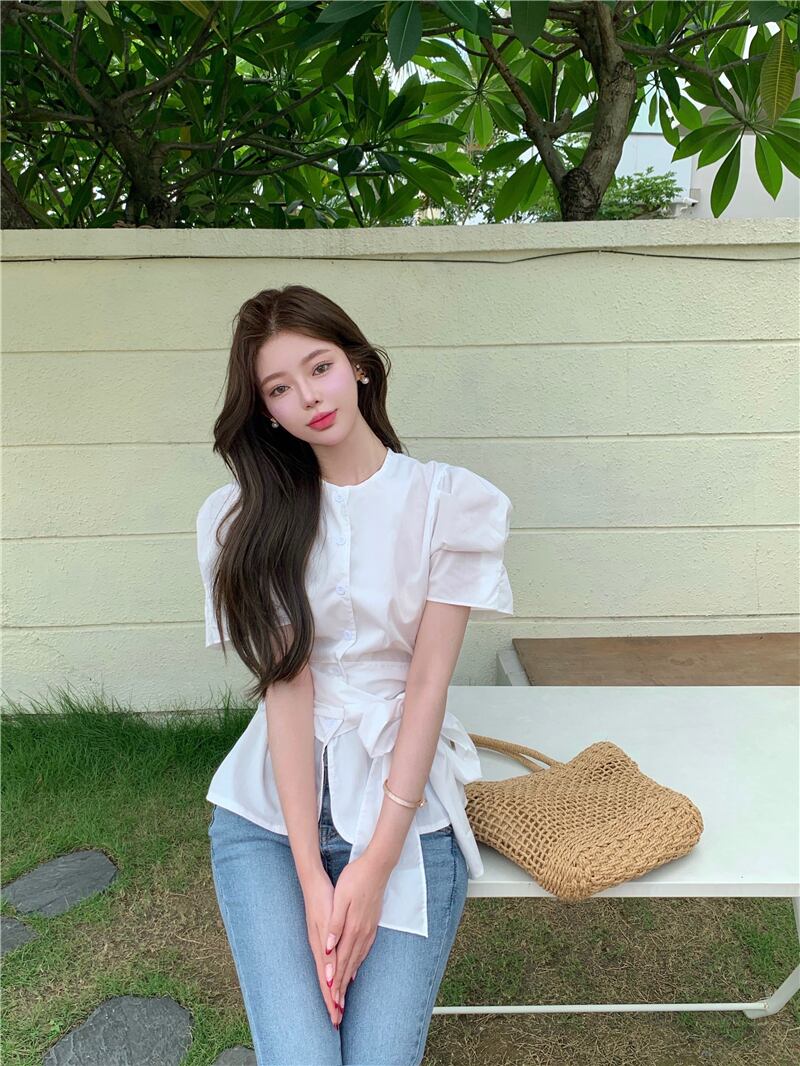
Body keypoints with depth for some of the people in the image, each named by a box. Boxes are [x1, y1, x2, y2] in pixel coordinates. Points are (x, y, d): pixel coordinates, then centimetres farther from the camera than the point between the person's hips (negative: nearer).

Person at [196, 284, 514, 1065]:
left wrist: (375, 863, -13)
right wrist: (311, 877, -13)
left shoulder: (452, 501, -4)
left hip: (406, 800, 0)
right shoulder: (243, 516, 0)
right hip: (271, 804, 1)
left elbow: (427, 681, -9)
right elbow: (285, 683, -8)